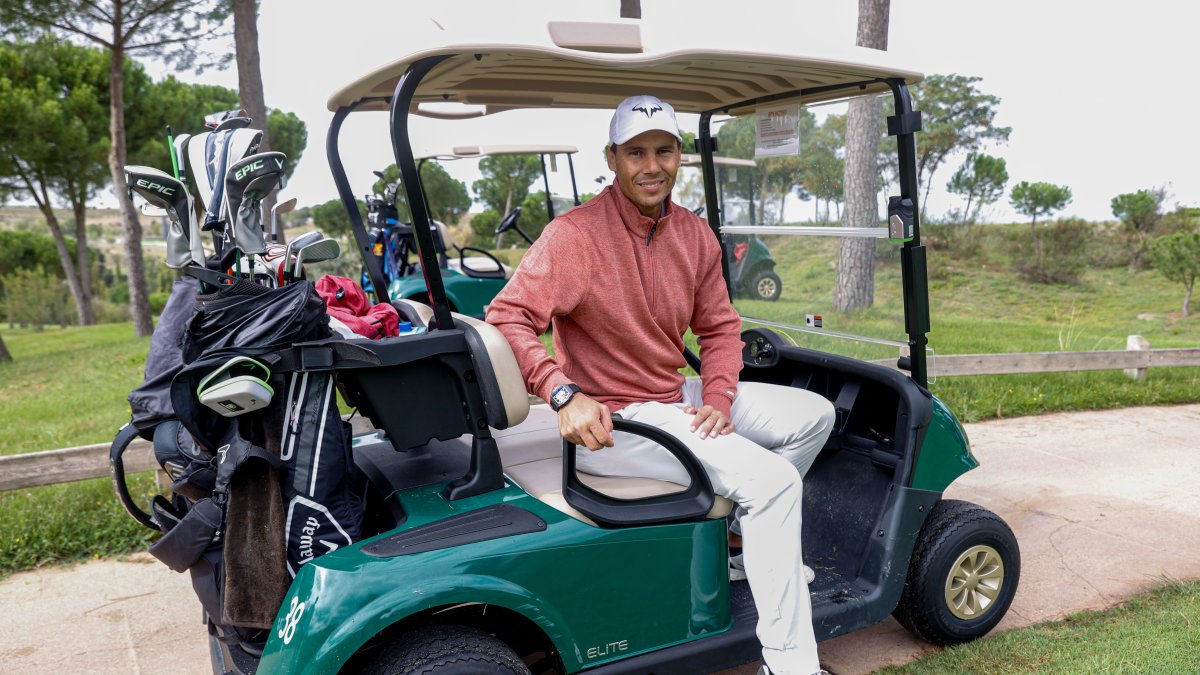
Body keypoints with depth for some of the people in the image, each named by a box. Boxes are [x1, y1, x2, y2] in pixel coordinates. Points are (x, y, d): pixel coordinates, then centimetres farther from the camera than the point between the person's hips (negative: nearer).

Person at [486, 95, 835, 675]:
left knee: (814, 415, 13)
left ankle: (751, 538, 21)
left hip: (678, 398, 9)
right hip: (612, 420, -8)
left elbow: (719, 325, 12)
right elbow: (507, 319, -22)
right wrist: (564, 395, -33)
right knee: (772, 479, -20)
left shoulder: (695, 235, 5)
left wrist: (718, 398, -5)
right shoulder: (574, 234, -17)